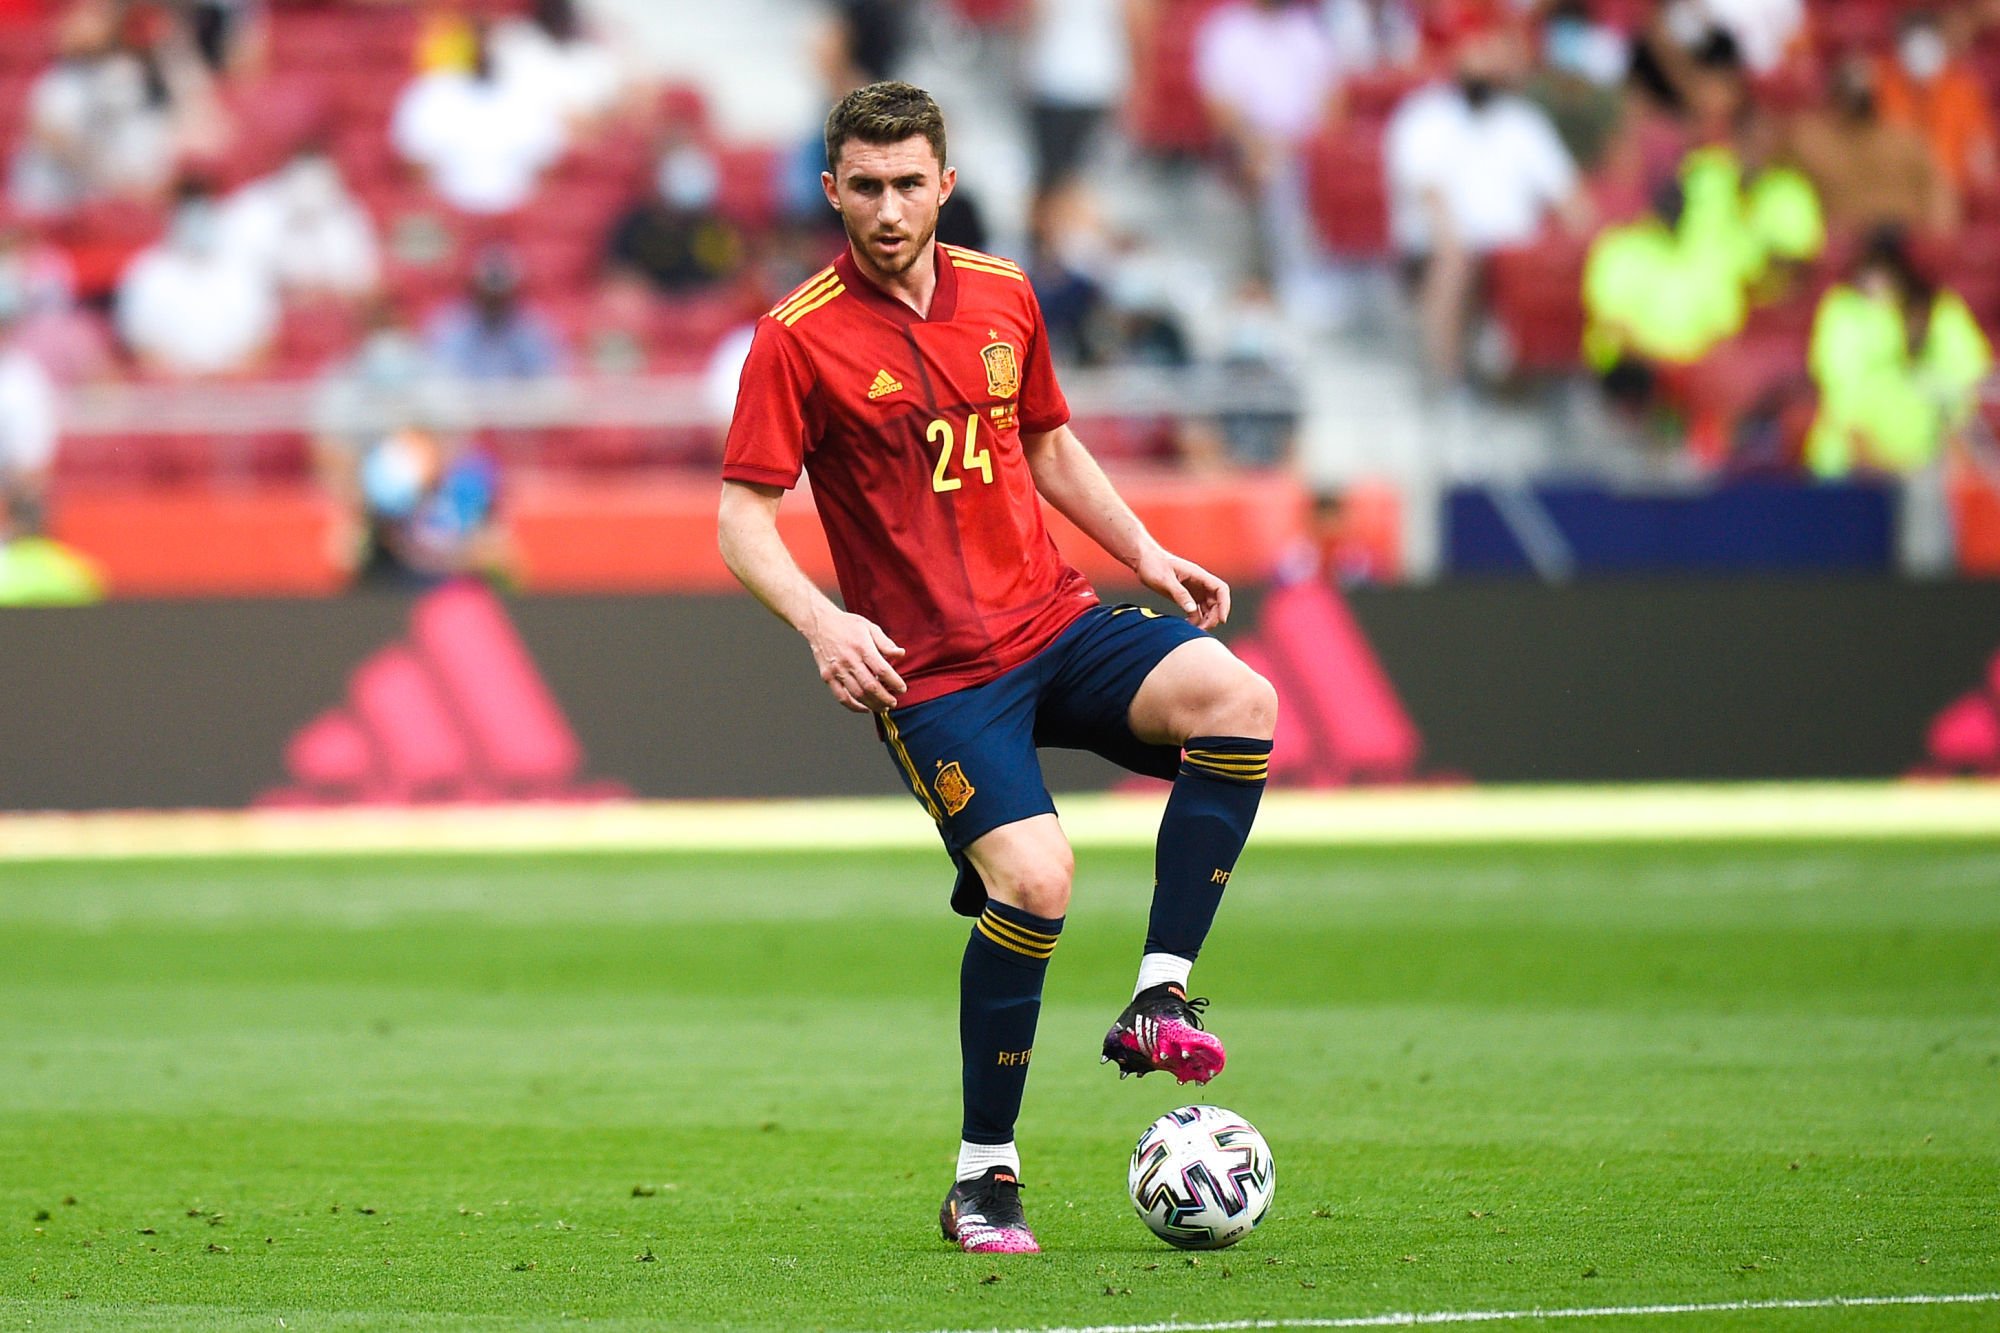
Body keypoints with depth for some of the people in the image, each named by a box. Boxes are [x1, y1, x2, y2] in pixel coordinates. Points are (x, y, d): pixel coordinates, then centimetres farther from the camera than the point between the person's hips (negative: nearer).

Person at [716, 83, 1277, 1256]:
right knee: (1034, 880, -22)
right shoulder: (799, 339, -7)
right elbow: (744, 522, -8)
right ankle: (984, 1181, -6)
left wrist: (1146, 554, 14)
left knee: (1237, 699, -22)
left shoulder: (1003, 297, 8)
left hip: (1056, 621, 5)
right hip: (929, 669, -5)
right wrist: (821, 621, -25)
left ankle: (1159, 998, -17)